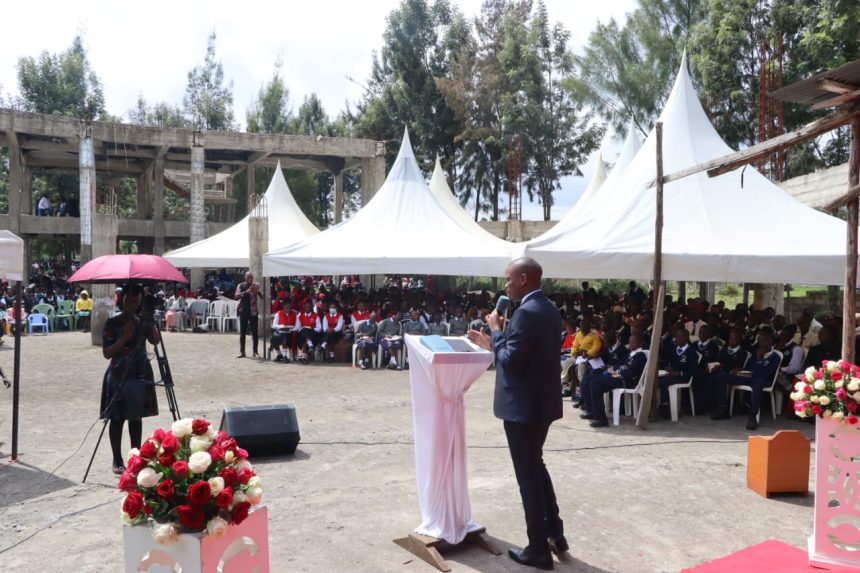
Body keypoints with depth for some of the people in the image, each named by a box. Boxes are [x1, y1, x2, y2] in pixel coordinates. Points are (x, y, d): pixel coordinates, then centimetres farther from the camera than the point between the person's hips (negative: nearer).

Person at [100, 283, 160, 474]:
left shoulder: (143, 321, 6)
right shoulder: (112, 323, -7)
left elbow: (155, 340, -2)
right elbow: (107, 353, -10)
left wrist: (151, 324, -16)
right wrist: (124, 338, -23)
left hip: (141, 374, 4)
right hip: (119, 375, -4)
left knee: (136, 417, 10)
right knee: (117, 418, 2)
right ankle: (117, 461, 11)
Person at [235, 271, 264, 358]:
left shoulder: (256, 285, 2)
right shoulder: (241, 286, 1)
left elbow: (262, 297, -7)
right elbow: (237, 296, -13)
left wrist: (257, 291, -27)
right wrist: (246, 292, -27)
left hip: (253, 311, 0)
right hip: (243, 311, 0)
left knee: (254, 332, 0)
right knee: (242, 332, 4)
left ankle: (255, 352, 6)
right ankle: (242, 352, 11)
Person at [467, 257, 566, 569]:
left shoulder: (527, 312, -22)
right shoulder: (549, 309, 9)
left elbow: (510, 361, -23)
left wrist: (496, 330, -10)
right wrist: (492, 344, 14)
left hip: (522, 405, -10)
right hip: (542, 401, 10)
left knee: (528, 474, 2)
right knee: (536, 466, 23)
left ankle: (538, 548, 15)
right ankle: (555, 532, 32)